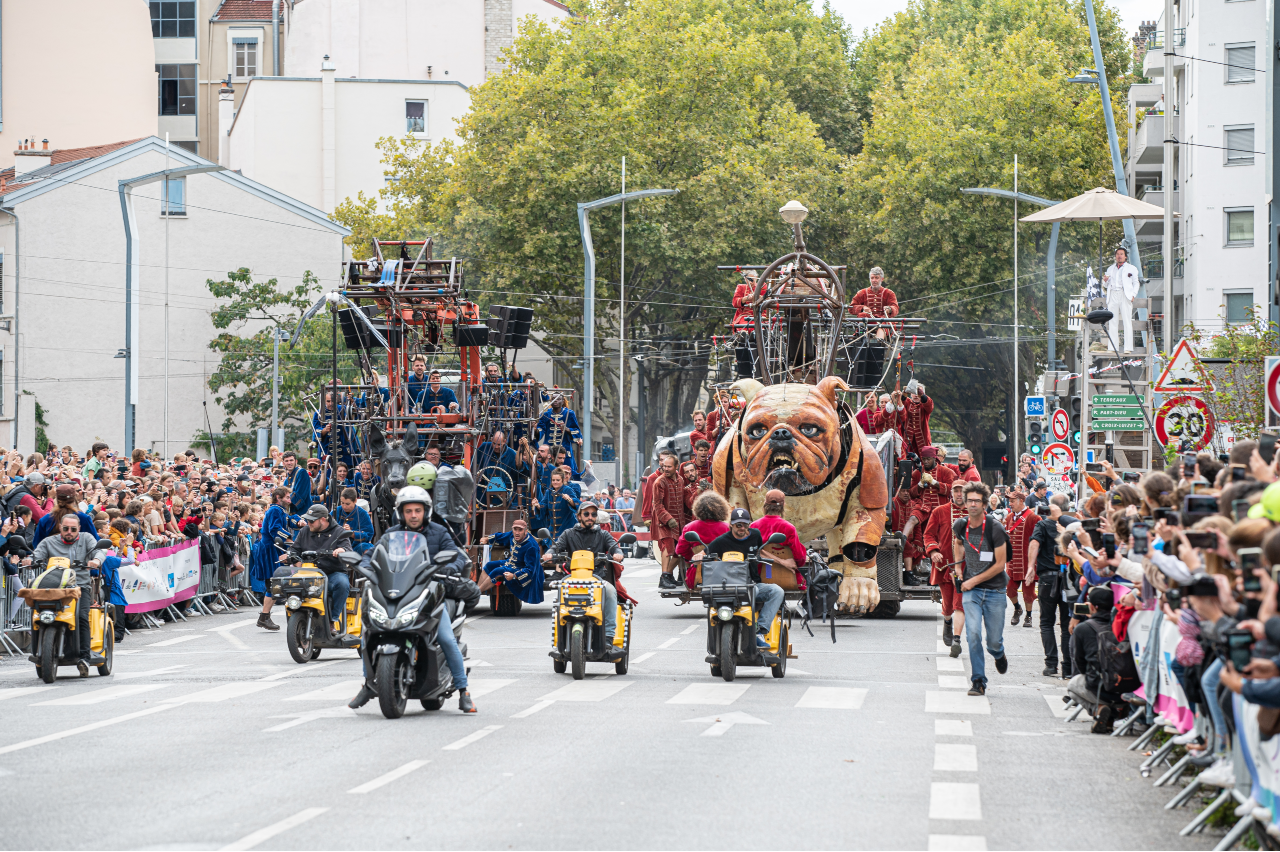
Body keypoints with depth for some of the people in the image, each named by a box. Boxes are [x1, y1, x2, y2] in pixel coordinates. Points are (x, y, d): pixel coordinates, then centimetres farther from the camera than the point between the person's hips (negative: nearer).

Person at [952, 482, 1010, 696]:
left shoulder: (994, 528, -13)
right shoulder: (961, 526, 0)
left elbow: (1000, 564, -11)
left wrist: (974, 580, -11)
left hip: (994, 590, -2)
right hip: (970, 590, 2)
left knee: (994, 640, 2)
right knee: (973, 634, -16)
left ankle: (998, 654, 40)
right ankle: (978, 681, -8)